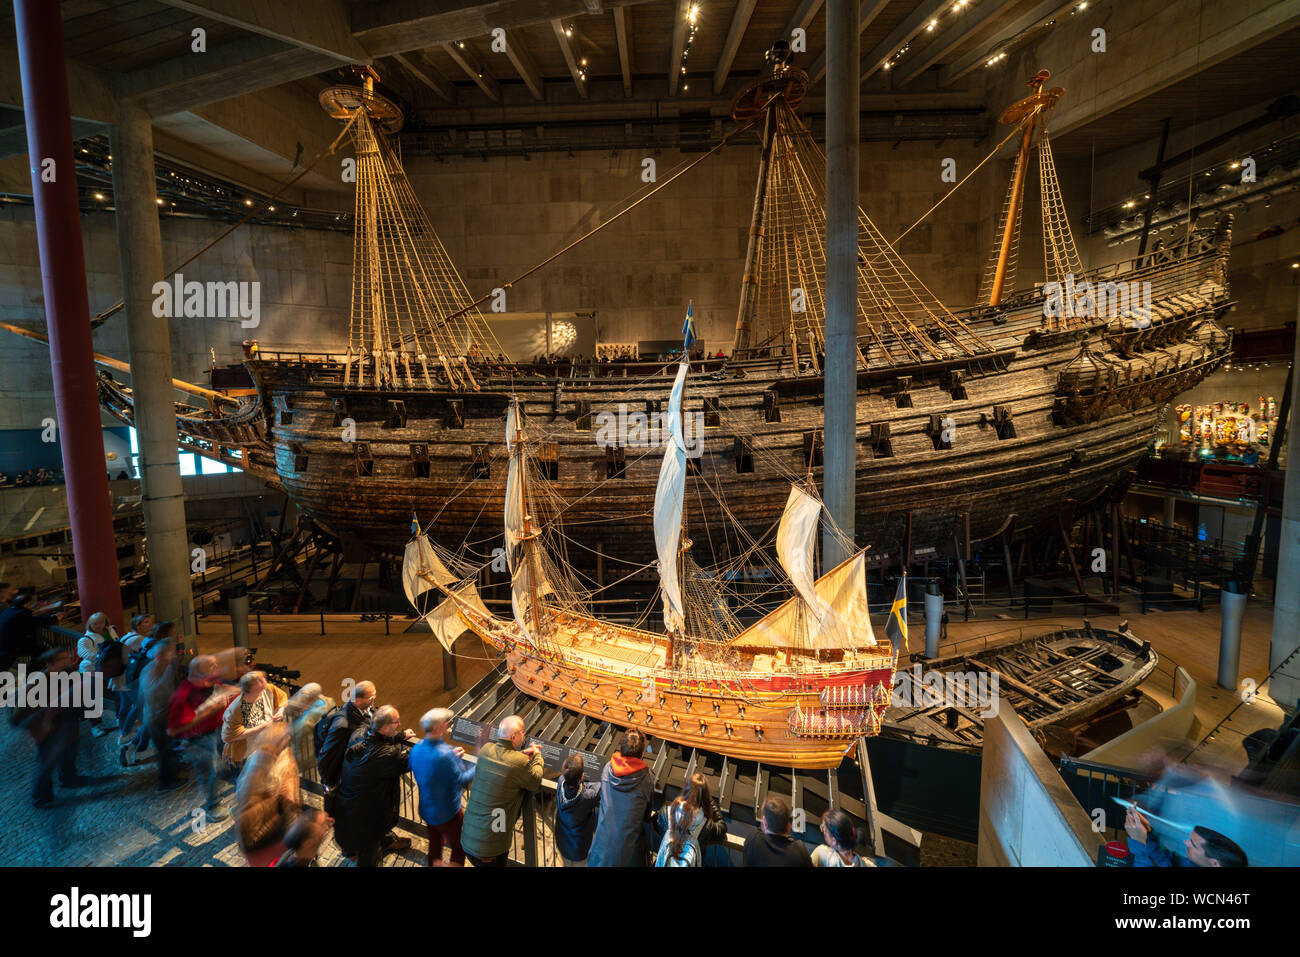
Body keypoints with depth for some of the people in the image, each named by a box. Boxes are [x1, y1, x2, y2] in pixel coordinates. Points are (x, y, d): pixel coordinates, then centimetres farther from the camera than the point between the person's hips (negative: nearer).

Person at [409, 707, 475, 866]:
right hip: (448, 814, -7)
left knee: (434, 848, 27)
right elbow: (462, 780, -23)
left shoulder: (416, 749, -9)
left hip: (426, 811, 7)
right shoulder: (445, 754, -34)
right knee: (459, 848, 17)